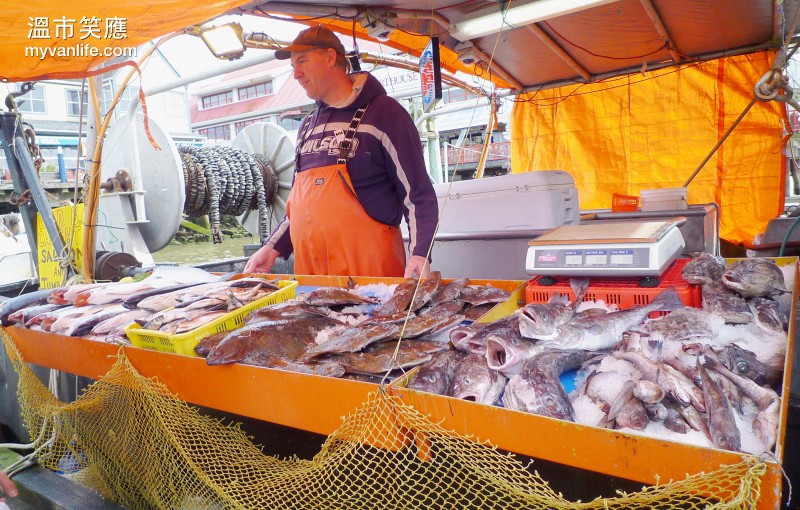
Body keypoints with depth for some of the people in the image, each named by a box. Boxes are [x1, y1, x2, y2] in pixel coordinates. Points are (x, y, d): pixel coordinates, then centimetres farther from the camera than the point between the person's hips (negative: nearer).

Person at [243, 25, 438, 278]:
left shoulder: (382, 113, -3)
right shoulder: (307, 125, 16)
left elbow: (418, 194, -7)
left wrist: (419, 254, -19)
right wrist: (273, 248, 17)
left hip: (370, 268, -6)